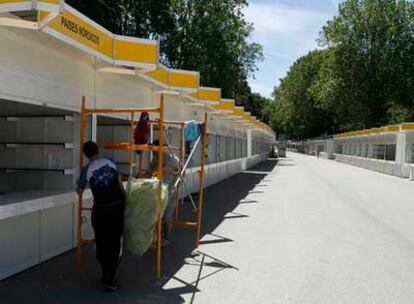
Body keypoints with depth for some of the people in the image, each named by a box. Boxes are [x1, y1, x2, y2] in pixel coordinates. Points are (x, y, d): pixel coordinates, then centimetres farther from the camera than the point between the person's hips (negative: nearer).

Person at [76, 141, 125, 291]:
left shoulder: (86, 170, -4)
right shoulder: (111, 162, 3)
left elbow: (80, 192, 7)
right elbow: (120, 183, 7)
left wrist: (78, 186, 29)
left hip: (101, 208, -2)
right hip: (118, 205, 2)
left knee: (101, 241, 16)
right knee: (115, 242, 6)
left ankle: (106, 275, 26)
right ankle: (110, 279, 7)